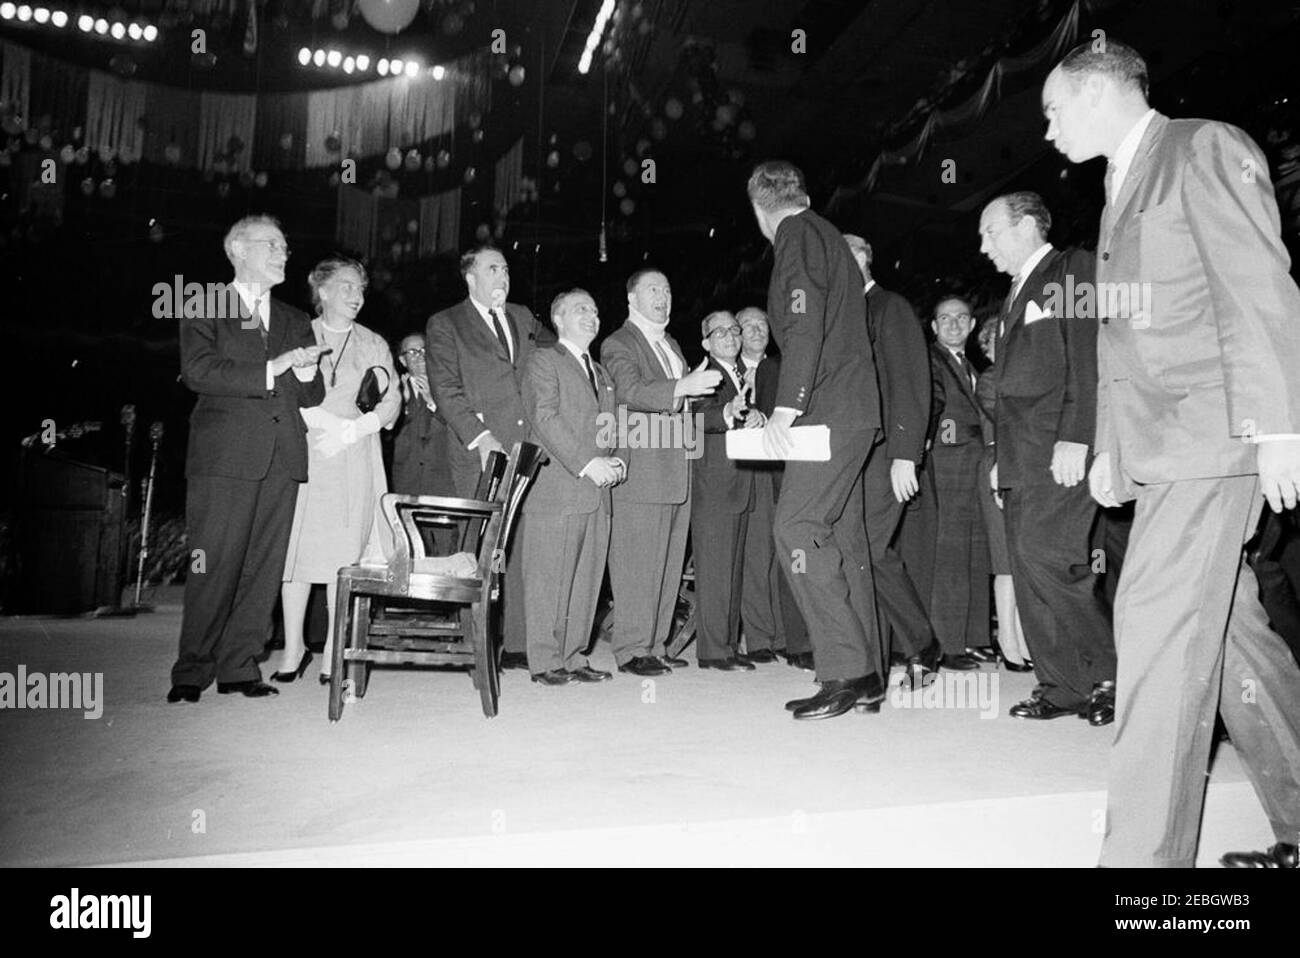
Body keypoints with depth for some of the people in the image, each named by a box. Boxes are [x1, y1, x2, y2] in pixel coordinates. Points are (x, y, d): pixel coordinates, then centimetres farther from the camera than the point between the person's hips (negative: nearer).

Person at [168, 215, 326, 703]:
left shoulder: (295, 322, 22)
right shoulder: (204, 309, 9)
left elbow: (312, 396, 18)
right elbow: (198, 371, -8)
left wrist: (305, 371, -4)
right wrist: (271, 370, -11)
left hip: (282, 459, 4)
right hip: (225, 456, -4)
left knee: (263, 568, 2)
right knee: (215, 568, -5)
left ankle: (238, 667, 11)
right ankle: (192, 671, 6)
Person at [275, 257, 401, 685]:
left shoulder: (374, 344, 16)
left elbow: (392, 401, 6)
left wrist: (350, 430, -8)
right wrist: (319, 421, -9)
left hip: (354, 459, 0)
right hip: (304, 453, 0)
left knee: (344, 551, -5)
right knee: (298, 548, -4)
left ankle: (335, 653, -1)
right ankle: (293, 648, 5)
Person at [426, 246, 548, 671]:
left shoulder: (523, 318, 21)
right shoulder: (445, 325, 7)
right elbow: (446, 389, -3)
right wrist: (481, 438, -14)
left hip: (529, 448, 4)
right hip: (482, 453, -4)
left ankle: (518, 643, 6)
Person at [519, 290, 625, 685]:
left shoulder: (601, 373, 26)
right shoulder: (542, 361, 2)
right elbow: (544, 418, -11)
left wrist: (615, 461, 4)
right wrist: (586, 463, -18)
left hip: (597, 490, 7)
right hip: (557, 487, -7)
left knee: (588, 578, 7)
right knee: (550, 578, -3)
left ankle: (573, 657, 16)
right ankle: (546, 660, 6)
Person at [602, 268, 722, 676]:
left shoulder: (672, 345, 24)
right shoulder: (618, 344, -3)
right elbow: (629, 391, -22)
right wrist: (682, 387, -34)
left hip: (677, 472, 8)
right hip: (640, 471, -8)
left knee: (669, 563, 10)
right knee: (637, 562, -6)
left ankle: (656, 645, 19)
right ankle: (631, 649, 1)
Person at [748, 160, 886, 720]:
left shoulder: (798, 235, -3)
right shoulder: (826, 236, 26)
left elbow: (805, 326, -18)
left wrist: (787, 407, -24)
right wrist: (793, 406, 23)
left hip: (829, 411, -10)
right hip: (851, 410, 10)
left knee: (798, 528, -14)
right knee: (841, 536, 8)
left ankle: (846, 672, -13)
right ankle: (866, 677, 12)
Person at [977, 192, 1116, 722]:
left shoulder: (1076, 268, 0)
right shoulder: (1016, 296, 25)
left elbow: (1089, 358, -11)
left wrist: (1074, 438, -20)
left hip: (1062, 449, -8)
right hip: (1022, 457, 8)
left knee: (1046, 556, -16)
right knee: (1028, 569, 4)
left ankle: (1112, 673, 0)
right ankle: (1062, 687, 10)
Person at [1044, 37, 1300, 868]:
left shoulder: (1204, 147, -1)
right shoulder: (1122, 188, 23)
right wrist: (1109, 447, 17)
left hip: (1212, 434, -8)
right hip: (1156, 445, 8)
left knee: (1158, 623, -13)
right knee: (1229, 628, 11)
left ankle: (1146, 852, -7)